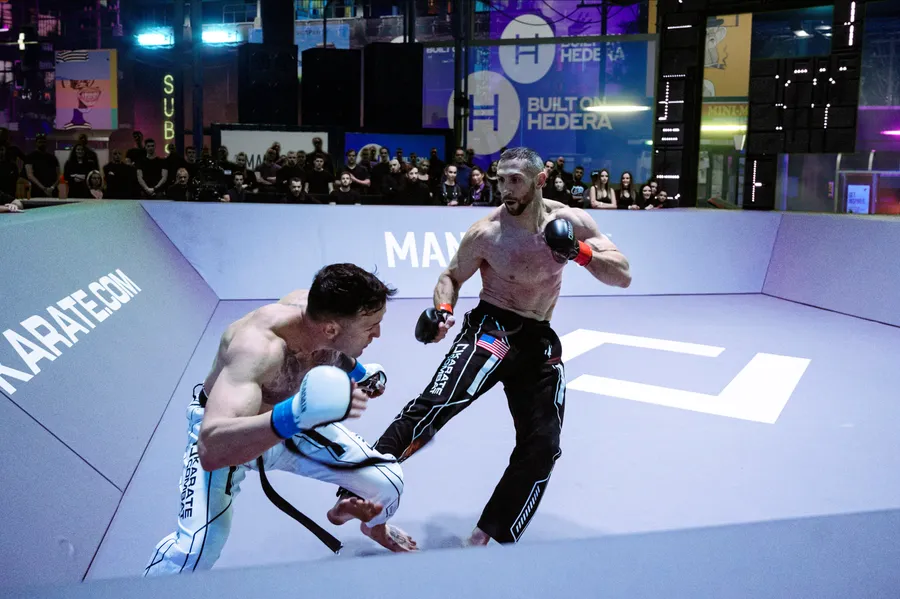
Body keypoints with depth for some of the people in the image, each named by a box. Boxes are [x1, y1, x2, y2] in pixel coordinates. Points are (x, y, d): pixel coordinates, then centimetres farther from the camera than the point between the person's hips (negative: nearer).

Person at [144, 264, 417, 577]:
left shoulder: (322, 310, -24)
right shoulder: (258, 346, -43)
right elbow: (212, 449, -55)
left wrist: (356, 371, -11)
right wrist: (292, 416, -68)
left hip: (291, 421, 6)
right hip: (224, 432, -5)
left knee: (389, 481, -1)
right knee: (195, 549, -29)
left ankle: (374, 526, 36)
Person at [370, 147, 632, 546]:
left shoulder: (571, 221, -5)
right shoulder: (486, 233, -13)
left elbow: (623, 277, -5)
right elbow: (452, 277, 2)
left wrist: (581, 253, -22)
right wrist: (442, 310, -19)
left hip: (540, 340, 5)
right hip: (491, 329, -4)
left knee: (541, 447, 3)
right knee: (437, 403, -30)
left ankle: (488, 536, 15)